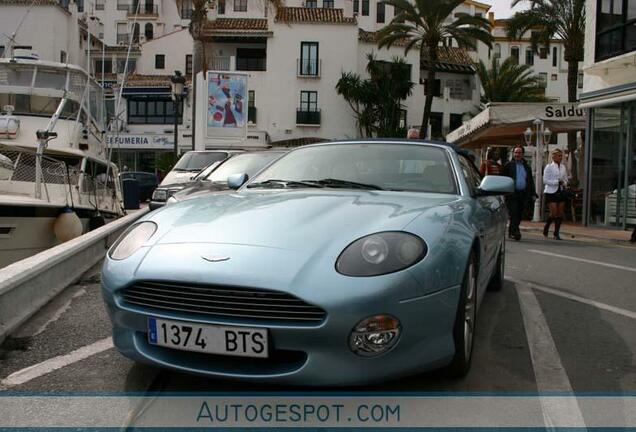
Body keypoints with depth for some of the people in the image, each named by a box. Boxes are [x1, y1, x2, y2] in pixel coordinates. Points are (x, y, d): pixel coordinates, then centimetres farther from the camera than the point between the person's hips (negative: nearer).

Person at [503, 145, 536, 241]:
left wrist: (532, 193, 11)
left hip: (523, 194, 5)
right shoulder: (508, 166, 4)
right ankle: (515, 232, -17)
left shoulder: (526, 167, 17)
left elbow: (531, 181, 19)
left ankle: (511, 232, 17)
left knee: (519, 215, 6)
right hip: (512, 194, -4)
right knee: (514, 214, -13)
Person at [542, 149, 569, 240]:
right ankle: (546, 228, 14)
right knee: (554, 213, -11)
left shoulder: (563, 167, 13)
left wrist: (564, 183, -2)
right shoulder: (549, 167, -3)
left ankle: (556, 233, 8)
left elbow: (566, 179, 20)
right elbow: (545, 180, -8)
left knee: (560, 213, 1)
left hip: (561, 191, 5)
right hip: (551, 191, -5)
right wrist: (557, 182, -15)